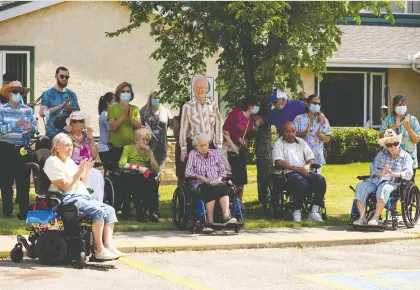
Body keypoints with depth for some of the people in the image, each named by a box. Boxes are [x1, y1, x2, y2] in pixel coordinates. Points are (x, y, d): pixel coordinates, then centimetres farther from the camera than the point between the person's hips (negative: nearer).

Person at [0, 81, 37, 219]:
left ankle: (24, 211, 4)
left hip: (23, 149, 2)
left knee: (24, 180, 0)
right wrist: (15, 124, -23)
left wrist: (30, 127, -20)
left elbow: (35, 126, 3)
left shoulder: (28, 110, 7)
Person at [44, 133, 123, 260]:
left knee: (109, 210, -7)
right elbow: (65, 186, -15)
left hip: (83, 196, 10)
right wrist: (79, 171, -14)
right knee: (99, 211, -28)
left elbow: (81, 181, 22)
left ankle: (108, 245, -18)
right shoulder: (53, 162, -7)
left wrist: (86, 170, 5)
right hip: (67, 198, -10)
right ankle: (99, 250, -27)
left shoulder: (69, 161, 22)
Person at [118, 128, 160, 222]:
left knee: (152, 182, -32)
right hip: (132, 177, -2)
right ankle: (139, 211, -29)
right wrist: (138, 167, -18)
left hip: (145, 177, 2)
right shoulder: (128, 148, 9)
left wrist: (150, 153, -2)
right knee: (136, 181, -37)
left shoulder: (148, 151, 18)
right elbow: (122, 164, -11)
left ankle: (151, 210, -27)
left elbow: (156, 170, 6)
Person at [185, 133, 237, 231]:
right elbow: (188, 172, 1)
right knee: (211, 189, -37)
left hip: (216, 182, 2)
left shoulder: (215, 153, 21)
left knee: (223, 186, -33)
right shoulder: (192, 155, 12)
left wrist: (219, 178, -3)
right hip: (200, 184, -2)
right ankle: (210, 221, -41)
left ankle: (226, 216, -48)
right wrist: (202, 178, -12)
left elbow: (222, 170, 18)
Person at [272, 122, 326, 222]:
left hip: (305, 172, 5)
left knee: (321, 180, -25)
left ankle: (314, 212, -21)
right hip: (289, 173, -5)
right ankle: (297, 212, -19)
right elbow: (278, 163, -7)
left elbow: (311, 158, 19)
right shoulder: (279, 143, 8)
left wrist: (307, 166, -6)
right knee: (302, 183, -38)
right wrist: (297, 168, -16)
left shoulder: (301, 142, 24)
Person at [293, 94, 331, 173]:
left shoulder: (323, 120, 9)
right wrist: (304, 133, -18)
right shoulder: (299, 119, 4)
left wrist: (320, 135, -15)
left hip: (317, 157, 2)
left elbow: (327, 139, 6)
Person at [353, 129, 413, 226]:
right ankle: (362, 217, -30)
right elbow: (373, 169, 9)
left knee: (383, 189, -38)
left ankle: (375, 217, -42)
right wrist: (381, 172, -15)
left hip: (392, 183, -4)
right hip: (375, 181, 4)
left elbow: (408, 174, -4)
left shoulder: (405, 156, 10)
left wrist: (393, 174, -22)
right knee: (360, 187, -25)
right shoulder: (381, 154, 19)